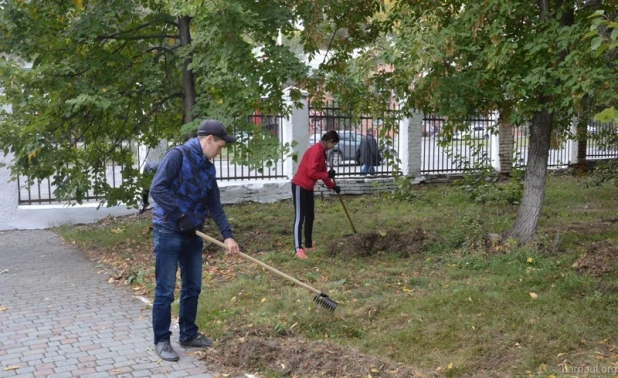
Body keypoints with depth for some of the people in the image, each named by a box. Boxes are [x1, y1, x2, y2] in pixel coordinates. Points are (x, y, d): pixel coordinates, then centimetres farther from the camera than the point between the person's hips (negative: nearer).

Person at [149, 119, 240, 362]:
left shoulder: (208, 168, 9)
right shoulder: (177, 156, -14)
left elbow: (215, 205, 11)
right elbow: (156, 189, -23)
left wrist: (227, 235, 4)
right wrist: (181, 215, -22)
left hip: (193, 235, 8)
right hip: (168, 233, -8)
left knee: (192, 287, 14)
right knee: (165, 290, 0)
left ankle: (188, 335, 27)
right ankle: (161, 340, 12)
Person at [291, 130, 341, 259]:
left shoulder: (321, 151, 12)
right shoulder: (315, 150, -20)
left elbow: (321, 172, 22)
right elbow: (312, 173, -24)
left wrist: (332, 186, 24)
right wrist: (328, 174, -12)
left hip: (308, 187, 10)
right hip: (300, 186, -10)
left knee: (310, 216, 14)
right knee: (299, 218, -12)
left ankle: (308, 245, 22)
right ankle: (298, 249, -14)